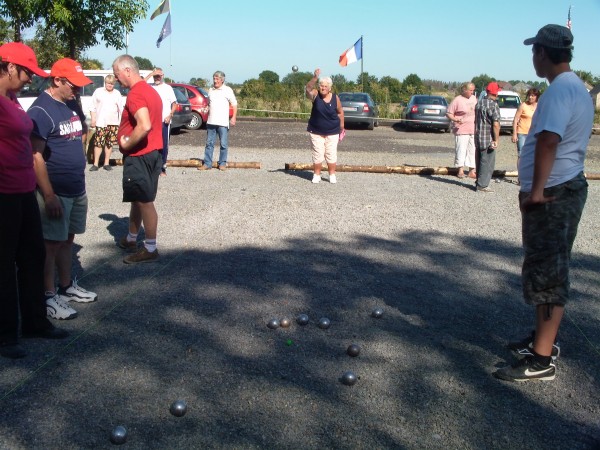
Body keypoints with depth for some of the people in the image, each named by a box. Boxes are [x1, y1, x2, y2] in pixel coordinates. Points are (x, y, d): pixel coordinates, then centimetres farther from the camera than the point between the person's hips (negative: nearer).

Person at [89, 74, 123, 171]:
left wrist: (121, 122, 8)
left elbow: (121, 109, 13)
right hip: (101, 122, -2)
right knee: (98, 143, -7)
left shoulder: (117, 94, 10)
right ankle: (95, 164, -3)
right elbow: (93, 107, 6)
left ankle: (106, 163, 14)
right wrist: (93, 119, -1)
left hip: (113, 123, 2)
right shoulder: (98, 92, 5)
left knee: (109, 143, 6)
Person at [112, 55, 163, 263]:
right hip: (152, 153, 10)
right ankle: (131, 239, 33)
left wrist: (126, 143, -17)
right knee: (137, 198, 20)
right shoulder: (150, 90, 14)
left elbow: (145, 126, -32)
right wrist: (127, 138, 12)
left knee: (144, 201, -3)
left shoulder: (135, 94, -18)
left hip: (139, 156, -10)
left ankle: (150, 249, 5)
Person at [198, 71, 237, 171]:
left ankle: (222, 163, 9)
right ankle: (207, 164, 8)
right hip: (211, 122, 5)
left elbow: (234, 104, -1)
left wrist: (233, 118, -11)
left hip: (223, 122, -4)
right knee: (209, 143, 5)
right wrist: (208, 117, 16)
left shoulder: (227, 90, 0)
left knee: (223, 144, 0)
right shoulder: (211, 90, 14)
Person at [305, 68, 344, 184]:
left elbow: (340, 112, 6)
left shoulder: (335, 98, -5)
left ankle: (332, 174, 18)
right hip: (316, 132, 0)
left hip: (332, 132, 1)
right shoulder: (315, 95, -8)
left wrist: (341, 127, 10)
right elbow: (308, 88, -29)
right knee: (317, 154, 4)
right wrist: (315, 77, -44)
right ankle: (317, 174, 17)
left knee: (331, 154, 5)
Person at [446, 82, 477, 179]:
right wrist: (455, 119, -23)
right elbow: (448, 113, -8)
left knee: (473, 151, 7)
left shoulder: (474, 98, 12)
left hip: (474, 130, 6)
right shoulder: (457, 100, -7)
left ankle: (472, 171, 13)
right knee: (461, 150, -7)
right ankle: (460, 171, 0)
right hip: (461, 130, -6)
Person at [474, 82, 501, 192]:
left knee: (479, 161, 16)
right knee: (487, 162, -1)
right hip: (488, 139, -8)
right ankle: (482, 185, -1)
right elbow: (496, 124, -20)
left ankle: (479, 183, 24)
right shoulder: (493, 105, -15)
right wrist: (496, 140, -15)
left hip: (478, 138, 8)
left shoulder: (479, 103, 10)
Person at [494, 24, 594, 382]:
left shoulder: (560, 89, -18)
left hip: (552, 195, -10)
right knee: (549, 269, 19)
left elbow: (548, 141, -30)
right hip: (565, 188, 11)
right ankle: (544, 339, 32)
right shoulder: (577, 87, 16)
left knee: (546, 273, -6)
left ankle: (541, 361, 0)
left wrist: (536, 190, -27)